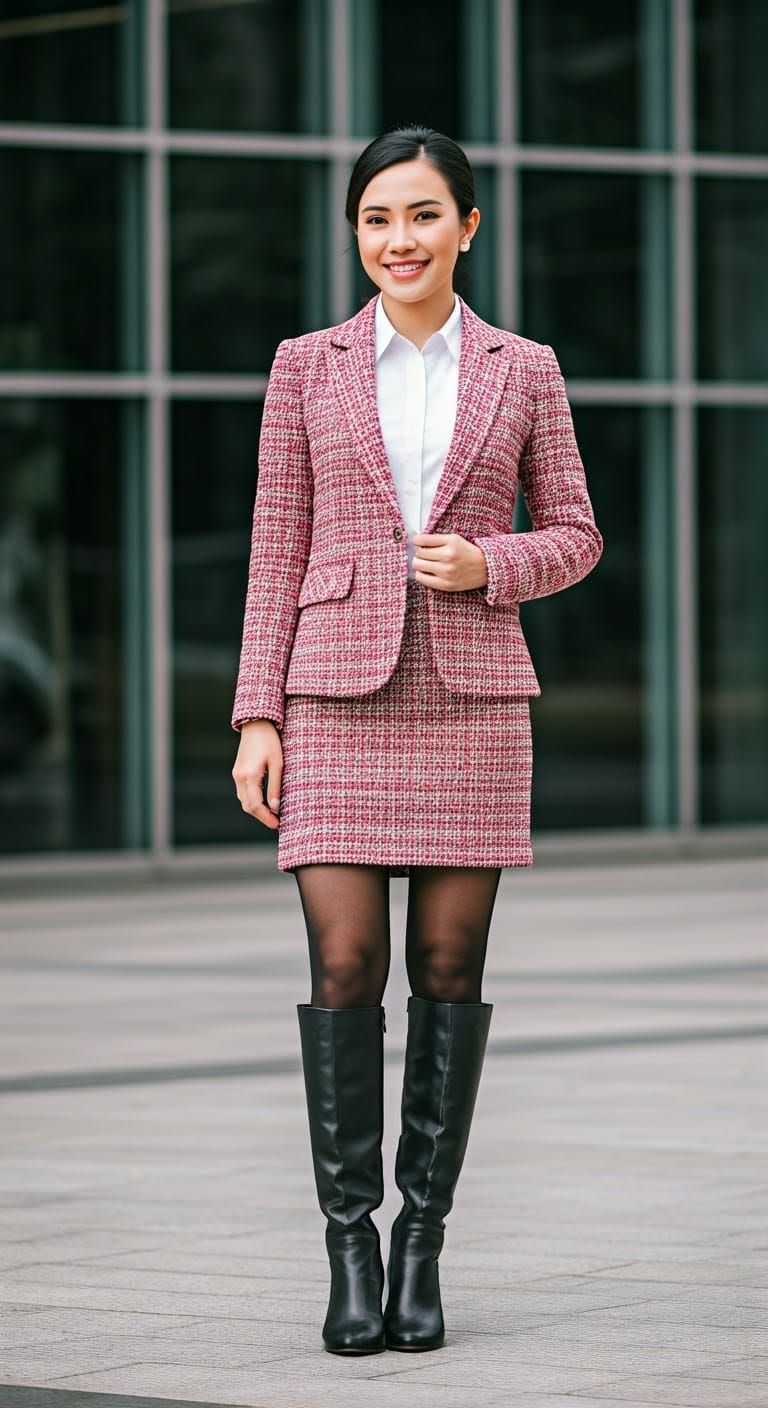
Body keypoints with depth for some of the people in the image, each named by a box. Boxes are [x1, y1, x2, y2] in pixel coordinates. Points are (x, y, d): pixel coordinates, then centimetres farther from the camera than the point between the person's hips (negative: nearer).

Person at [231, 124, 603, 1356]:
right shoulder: (308, 367, 6)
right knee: (345, 965, -6)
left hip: (472, 699, 0)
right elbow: (278, 550, 5)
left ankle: (422, 1243, 8)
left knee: (449, 966, 1)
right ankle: (350, 1247, 2)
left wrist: (487, 564, -10)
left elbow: (576, 534, 11)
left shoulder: (523, 371, 6)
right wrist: (257, 719, -1)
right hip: (340, 698, 0)